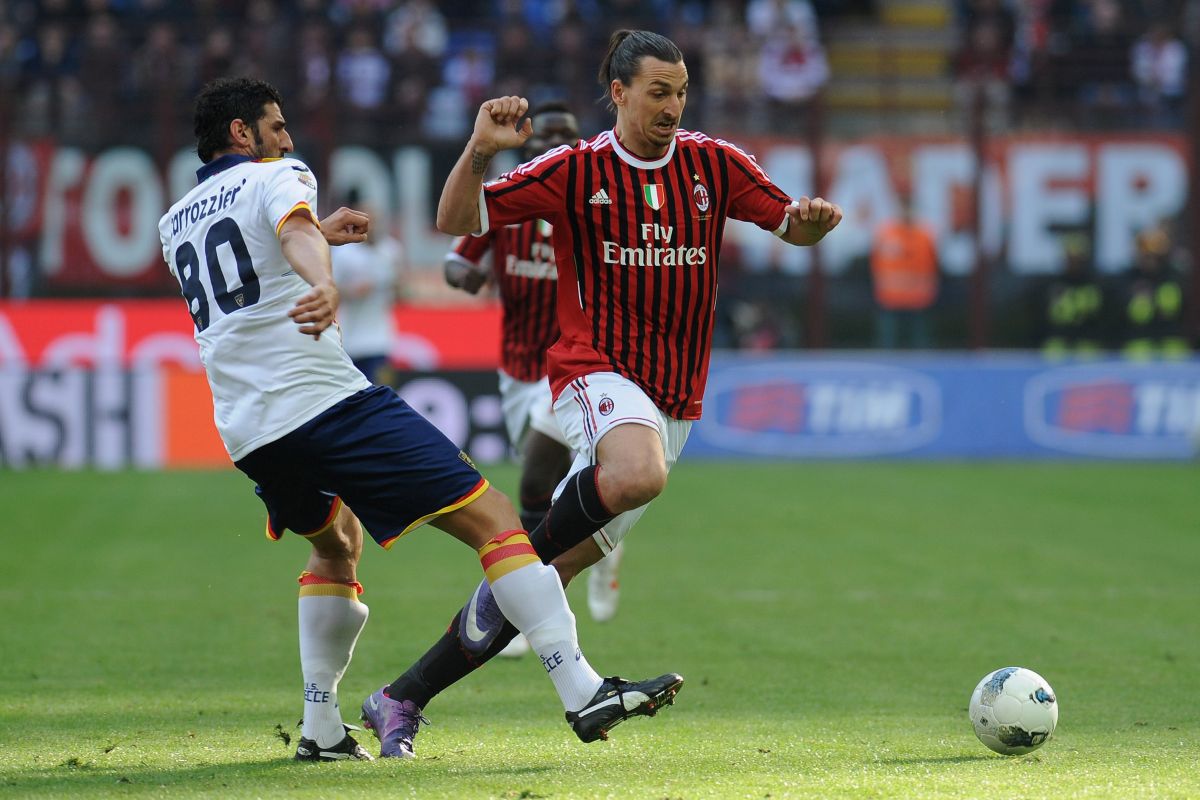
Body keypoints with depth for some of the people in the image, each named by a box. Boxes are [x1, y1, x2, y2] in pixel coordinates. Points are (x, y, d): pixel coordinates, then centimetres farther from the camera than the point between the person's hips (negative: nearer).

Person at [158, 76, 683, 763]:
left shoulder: (175, 223, 23)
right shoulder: (277, 177, 3)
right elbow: (295, 229, -22)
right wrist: (325, 283, -42)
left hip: (248, 434, 8)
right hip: (327, 398, -8)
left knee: (337, 545, 33)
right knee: (493, 519, -8)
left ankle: (321, 728, 22)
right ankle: (583, 691, -20)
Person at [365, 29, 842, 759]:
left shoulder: (714, 165, 5)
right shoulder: (575, 171, -3)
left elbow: (792, 226, 8)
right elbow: (457, 222, -5)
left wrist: (814, 219, -15)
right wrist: (480, 152, -22)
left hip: (674, 399, 4)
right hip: (596, 373, -4)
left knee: (547, 576, 2)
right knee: (638, 474, -40)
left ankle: (405, 700, 11)